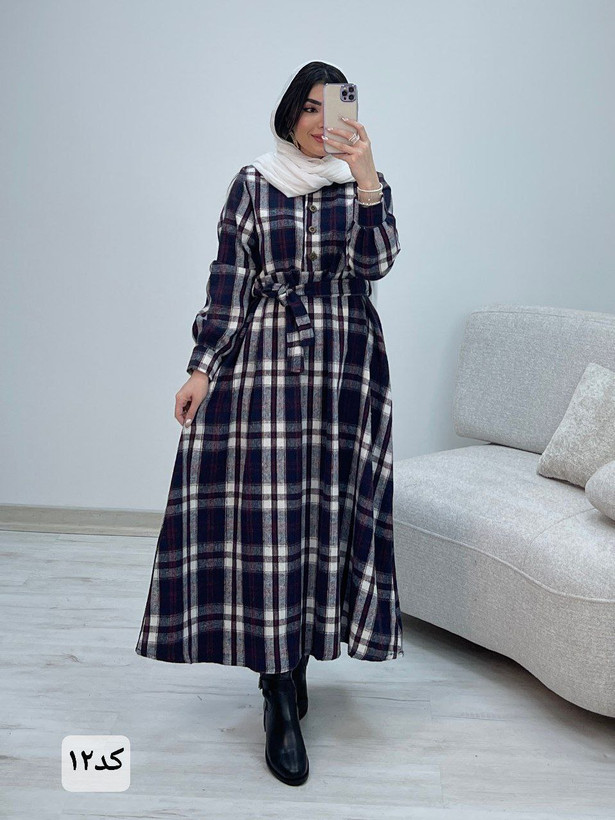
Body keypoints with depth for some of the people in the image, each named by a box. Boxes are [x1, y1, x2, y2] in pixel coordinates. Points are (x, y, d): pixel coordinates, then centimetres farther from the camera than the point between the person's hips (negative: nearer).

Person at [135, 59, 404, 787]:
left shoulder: (365, 182, 10)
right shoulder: (253, 183, 7)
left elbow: (375, 263, -6)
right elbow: (229, 279, 3)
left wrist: (365, 175, -16)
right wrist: (202, 367, -3)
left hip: (343, 365, 2)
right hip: (265, 360, -1)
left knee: (328, 506, 3)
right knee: (265, 510, -8)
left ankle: (293, 658, 23)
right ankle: (281, 698, -2)